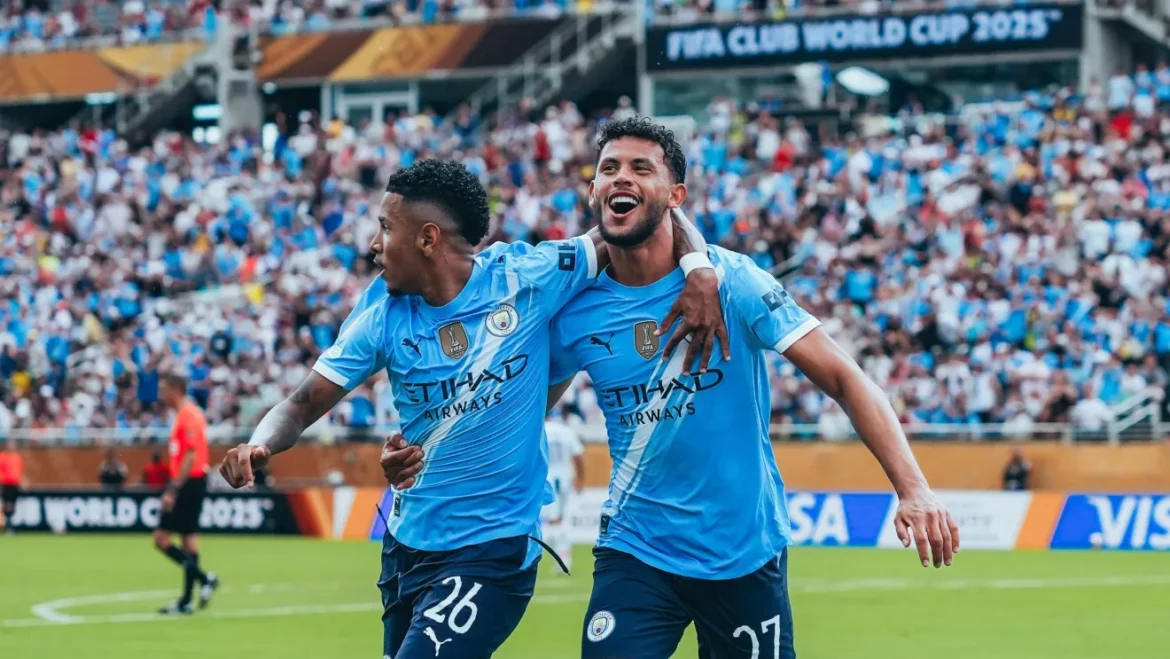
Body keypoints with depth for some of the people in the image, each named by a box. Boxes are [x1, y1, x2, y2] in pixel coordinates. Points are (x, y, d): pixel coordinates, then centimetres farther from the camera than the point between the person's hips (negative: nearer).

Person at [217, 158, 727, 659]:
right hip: (407, 544, 5)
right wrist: (260, 447, -26)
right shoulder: (383, 313, -3)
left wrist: (700, 270, -22)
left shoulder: (527, 277, -12)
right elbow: (304, 405, -5)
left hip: (493, 556, -5)